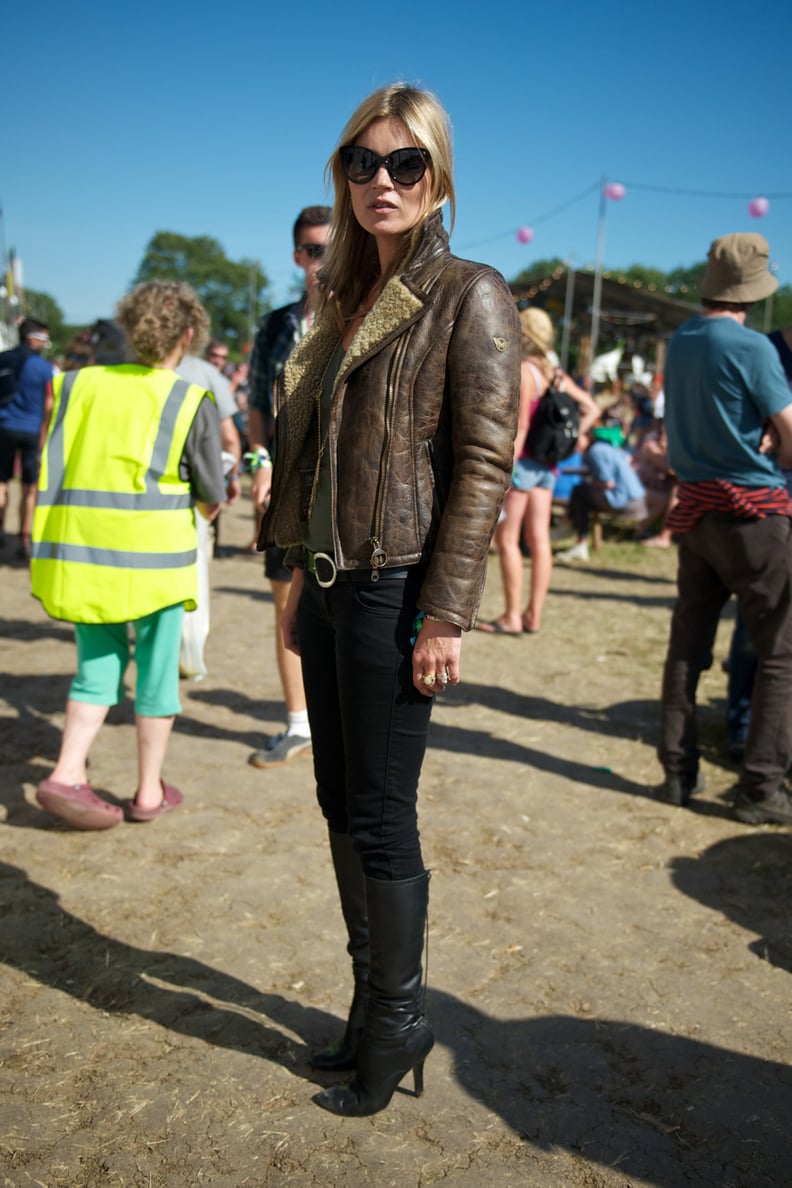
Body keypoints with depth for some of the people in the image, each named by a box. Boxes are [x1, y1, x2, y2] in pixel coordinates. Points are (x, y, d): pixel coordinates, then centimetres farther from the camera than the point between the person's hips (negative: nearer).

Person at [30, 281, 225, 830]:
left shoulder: (81, 384, 6)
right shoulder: (193, 403, -4)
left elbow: (51, 472, 4)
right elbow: (211, 497, -1)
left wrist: (47, 555, 9)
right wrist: (206, 506, 22)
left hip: (80, 550, 3)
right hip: (153, 555, -3)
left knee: (98, 666, 16)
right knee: (156, 670, 10)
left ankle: (67, 774, 3)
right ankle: (150, 791, 19)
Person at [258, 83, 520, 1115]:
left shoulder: (469, 296, -6)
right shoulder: (346, 304, 16)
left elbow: (484, 462, -12)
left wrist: (447, 613, -17)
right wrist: (302, 574, 16)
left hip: (399, 591, -7)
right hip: (333, 587, 8)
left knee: (380, 820, 0)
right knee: (342, 807, 14)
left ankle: (398, 1026, 20)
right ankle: (372, 1003, 30)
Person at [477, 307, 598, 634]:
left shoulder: (522, 371, -13)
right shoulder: (555, 374, 10)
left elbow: (520, 426, -20)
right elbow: (591, 409, 14)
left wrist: (506, 471, -20)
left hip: (522, 461, -8)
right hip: (546, 466, 8)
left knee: (506, 539, -1)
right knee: (539, 540, 8)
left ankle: (512, 617, 1)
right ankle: (533, 615, 13)